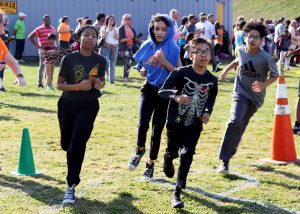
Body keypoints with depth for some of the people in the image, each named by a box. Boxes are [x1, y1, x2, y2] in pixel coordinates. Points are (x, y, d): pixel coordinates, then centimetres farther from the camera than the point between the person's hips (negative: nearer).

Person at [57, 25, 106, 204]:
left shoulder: (100, 60, -6)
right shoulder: (69, 58, -12)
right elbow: (59, 84, -7)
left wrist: (100, 84, -12)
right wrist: (78, 86, -24)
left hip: (89, 106, -1)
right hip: (68, 104, 1)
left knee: (77, 145, -9)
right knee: (66, 144, 13)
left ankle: (71, 187, -1)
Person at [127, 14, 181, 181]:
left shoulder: (173, 49, -10)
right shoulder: (147, 46, 0)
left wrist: (164, 62, -24)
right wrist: (142, 71, -8)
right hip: (148, 90, 2)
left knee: (157, 130, 4)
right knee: (142, 125, -19)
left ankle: (151, 166, 22)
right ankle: (140, 151, 12)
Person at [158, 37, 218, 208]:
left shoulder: (212, 80, -5)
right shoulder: (181, 73, -16)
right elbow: (162, 91, -16)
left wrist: (208, 112, -3)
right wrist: (176, 97, -35)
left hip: (195, 125, 2)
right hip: (175, 122, -1)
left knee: (187, 154, -12)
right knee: (173, 152, 13)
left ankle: (177, 193, -6)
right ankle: (168, 159, 54)